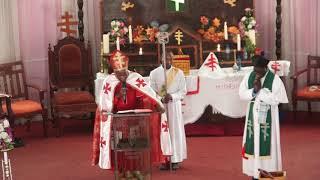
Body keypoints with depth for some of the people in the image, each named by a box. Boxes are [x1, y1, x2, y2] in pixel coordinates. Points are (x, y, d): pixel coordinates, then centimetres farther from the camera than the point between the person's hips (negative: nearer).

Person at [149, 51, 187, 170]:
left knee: (175, 131, -1)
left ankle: (175, 159, 4)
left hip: (174, 106, 0)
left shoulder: (179, 73, 2)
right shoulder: (154, 73, 2)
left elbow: (183, 90, 1)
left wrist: (172, 96, -16)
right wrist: (162, 99, -17)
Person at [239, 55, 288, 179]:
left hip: (268, 117, -4)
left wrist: (260, 90, -21)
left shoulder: (275, 80, -13)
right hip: (253, 116, 4)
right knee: (253, 143, 6)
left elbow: (276, 100, -18)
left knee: (266, 144, -1)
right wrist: (254, 90, -18)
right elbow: (241, 94, -1)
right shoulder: (249, 77, 0)